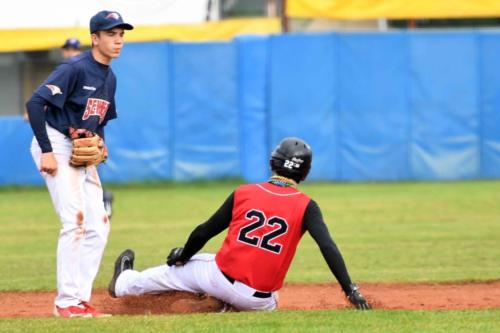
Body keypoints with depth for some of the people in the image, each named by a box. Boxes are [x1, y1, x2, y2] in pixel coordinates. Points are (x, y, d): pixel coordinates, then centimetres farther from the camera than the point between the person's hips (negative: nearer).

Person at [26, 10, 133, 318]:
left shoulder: (109, 78, 11)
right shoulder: (75, 69, -16)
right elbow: (35, 103, -23)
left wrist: (101, 142, 2)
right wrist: (46, 151, -26)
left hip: (84, 155, 9)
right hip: (57, 147, -9)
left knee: (98, 227, 4)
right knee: (76, 221, -18)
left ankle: (81, 300, 8)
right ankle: (67, 301, -15)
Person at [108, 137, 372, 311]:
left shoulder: (243, 193, 1)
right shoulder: (305, 206, -5)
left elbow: (203, 232, 9)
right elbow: (328, 247, -17)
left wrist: (183, 257, 27)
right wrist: (350, 290, -18)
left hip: (221, 278, 1)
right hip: (259, 301, -1)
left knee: (176, 270, 29)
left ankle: (124, 282, 51)